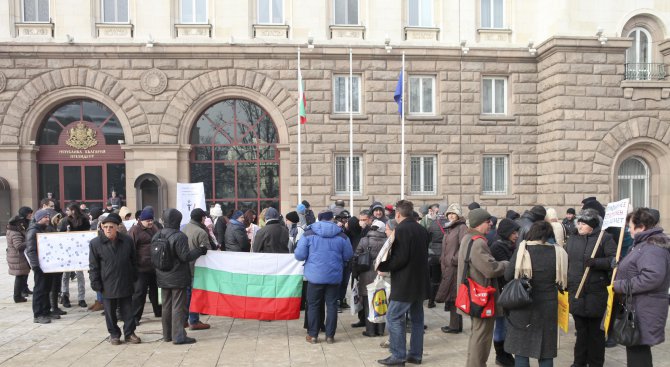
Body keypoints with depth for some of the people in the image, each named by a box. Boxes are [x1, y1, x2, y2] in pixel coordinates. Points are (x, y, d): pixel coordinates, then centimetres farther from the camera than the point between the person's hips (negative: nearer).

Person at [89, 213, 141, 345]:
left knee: (128, 311, 9)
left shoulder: (127, 241, 0)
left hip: (125, 283, 2)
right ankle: (114, 334, 25)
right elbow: (93, 266, -3)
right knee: (110, 312, 10)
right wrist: (95, 283, -7)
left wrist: (134, 278, 8)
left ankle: (129, 333, 21)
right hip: (107, 285, -2)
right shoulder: (95, 243, -6)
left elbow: (133, 261, 9)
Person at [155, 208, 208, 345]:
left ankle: (167, 334, 25)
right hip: (178, 278, -7)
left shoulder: (157, 236, 4)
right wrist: (200, 251, -7)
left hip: (163, 278, 7)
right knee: (179, 307, -1)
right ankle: (178, 336, 1)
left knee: (166, 306, 16)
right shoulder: (179, 236, -19)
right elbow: (185, 256, -19)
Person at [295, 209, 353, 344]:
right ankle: (330, 335, 14)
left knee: (313, 305, 11)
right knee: (332, 305, 10)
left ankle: (312, 335, 15)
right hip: (334, 276, 1)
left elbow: (299, 255, -7)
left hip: (315, 276, -1)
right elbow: (348, 256, 5)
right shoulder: (341, 235, -1)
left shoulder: (308, 234, -6)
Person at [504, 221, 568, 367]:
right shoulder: (558, 252, -4)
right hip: (548, 307, 3)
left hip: (523, 306, -2)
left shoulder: (522, 249, -11)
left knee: (521, 349, 8)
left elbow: (508, 276, -11)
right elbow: (562, 280, 5)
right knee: (546, 351, 13)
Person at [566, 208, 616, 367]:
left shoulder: (604, 238, -3)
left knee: (595, 330, 6)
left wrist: (596, 262, -24)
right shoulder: (572, 240, 13)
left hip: (595, 293, -5)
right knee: (581, 330, 14)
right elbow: (566, 263, 19)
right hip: (576, 293, 5)